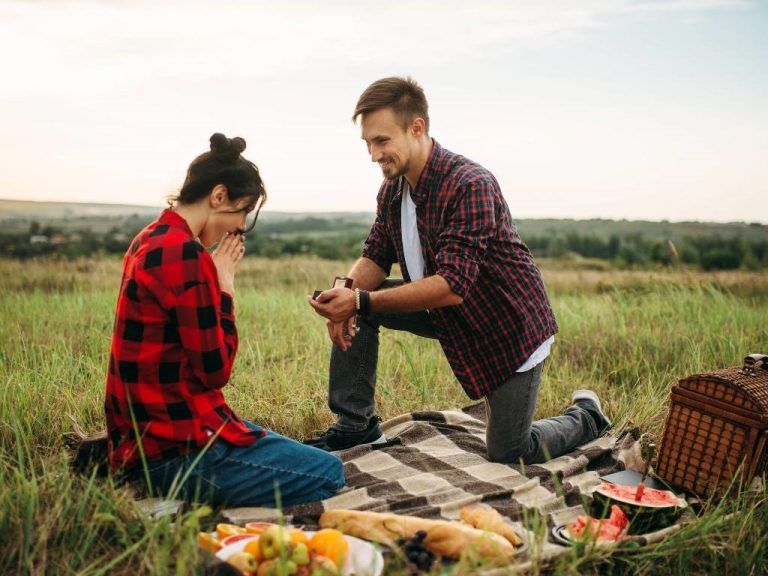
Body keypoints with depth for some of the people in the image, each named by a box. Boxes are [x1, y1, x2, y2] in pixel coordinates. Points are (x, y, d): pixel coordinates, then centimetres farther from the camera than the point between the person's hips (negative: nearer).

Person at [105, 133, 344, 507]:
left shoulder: (153, 239, 11)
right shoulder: (184, 252, -21)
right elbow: (215, 370, -17)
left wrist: (217, 283, 0)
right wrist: (225, 287, -8)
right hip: (175, 451, -10)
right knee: (328, 474, -4)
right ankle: (180, 489, -5)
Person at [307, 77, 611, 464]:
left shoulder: (470, 186, -29)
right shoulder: (392, 189, -3)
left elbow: (452, 286, -36)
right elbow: (374, 258, 1)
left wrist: (361, 301, -38)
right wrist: (347, 295, -22)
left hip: (511, 324, -7)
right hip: (447, 313, 7)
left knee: (507, 455, 0)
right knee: (357, 310, -7)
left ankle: (586, 417, 30)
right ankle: (355, 425, 7)